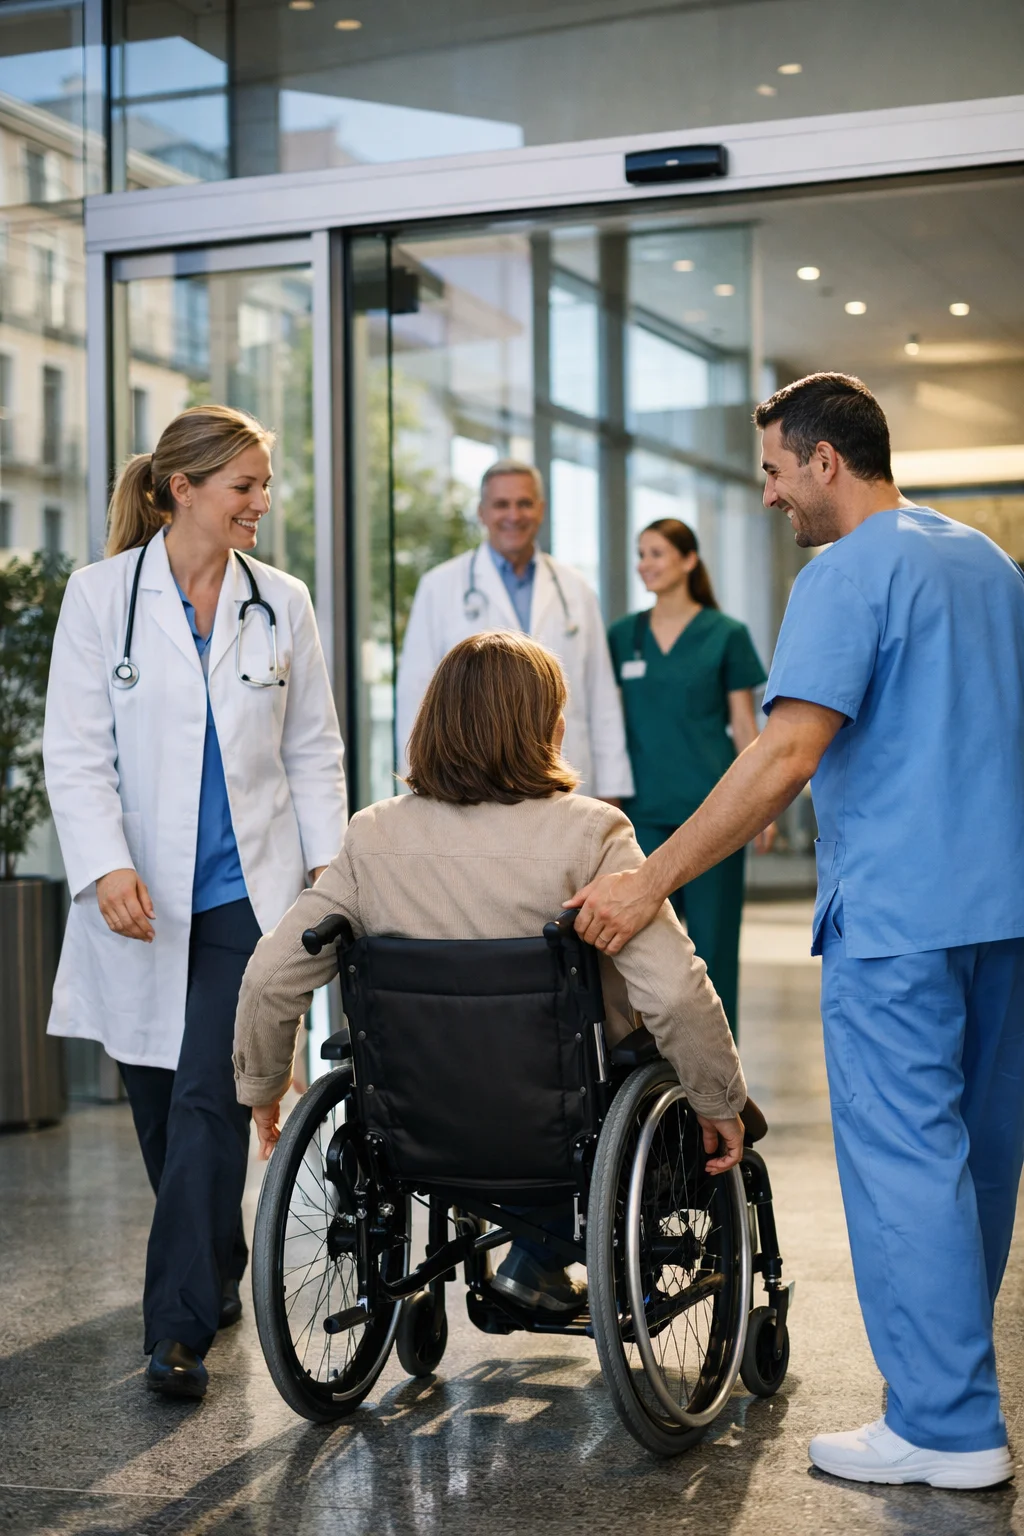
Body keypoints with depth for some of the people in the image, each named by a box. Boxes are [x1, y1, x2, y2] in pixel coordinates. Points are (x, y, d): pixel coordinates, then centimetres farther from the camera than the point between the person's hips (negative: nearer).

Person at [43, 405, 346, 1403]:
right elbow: (75, 751, -5)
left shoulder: (282, 603, 6)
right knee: (158, 1108, 10)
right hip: (141, 897, 0)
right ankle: (216, 1276, 32)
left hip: (246, 892, 0)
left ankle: (181, 1327, -4)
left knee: (208, 1103, -9)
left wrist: (330, 862, 1)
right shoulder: (102, 593, -1)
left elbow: (313, 749, 11)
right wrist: (106, 865, -17)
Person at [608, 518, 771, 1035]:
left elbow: (744, 724, 1)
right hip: (645, 808, 3)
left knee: (713, 935, 3)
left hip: (711, 803, -2)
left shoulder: (726, 634, 0)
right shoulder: (622, 636, 8)